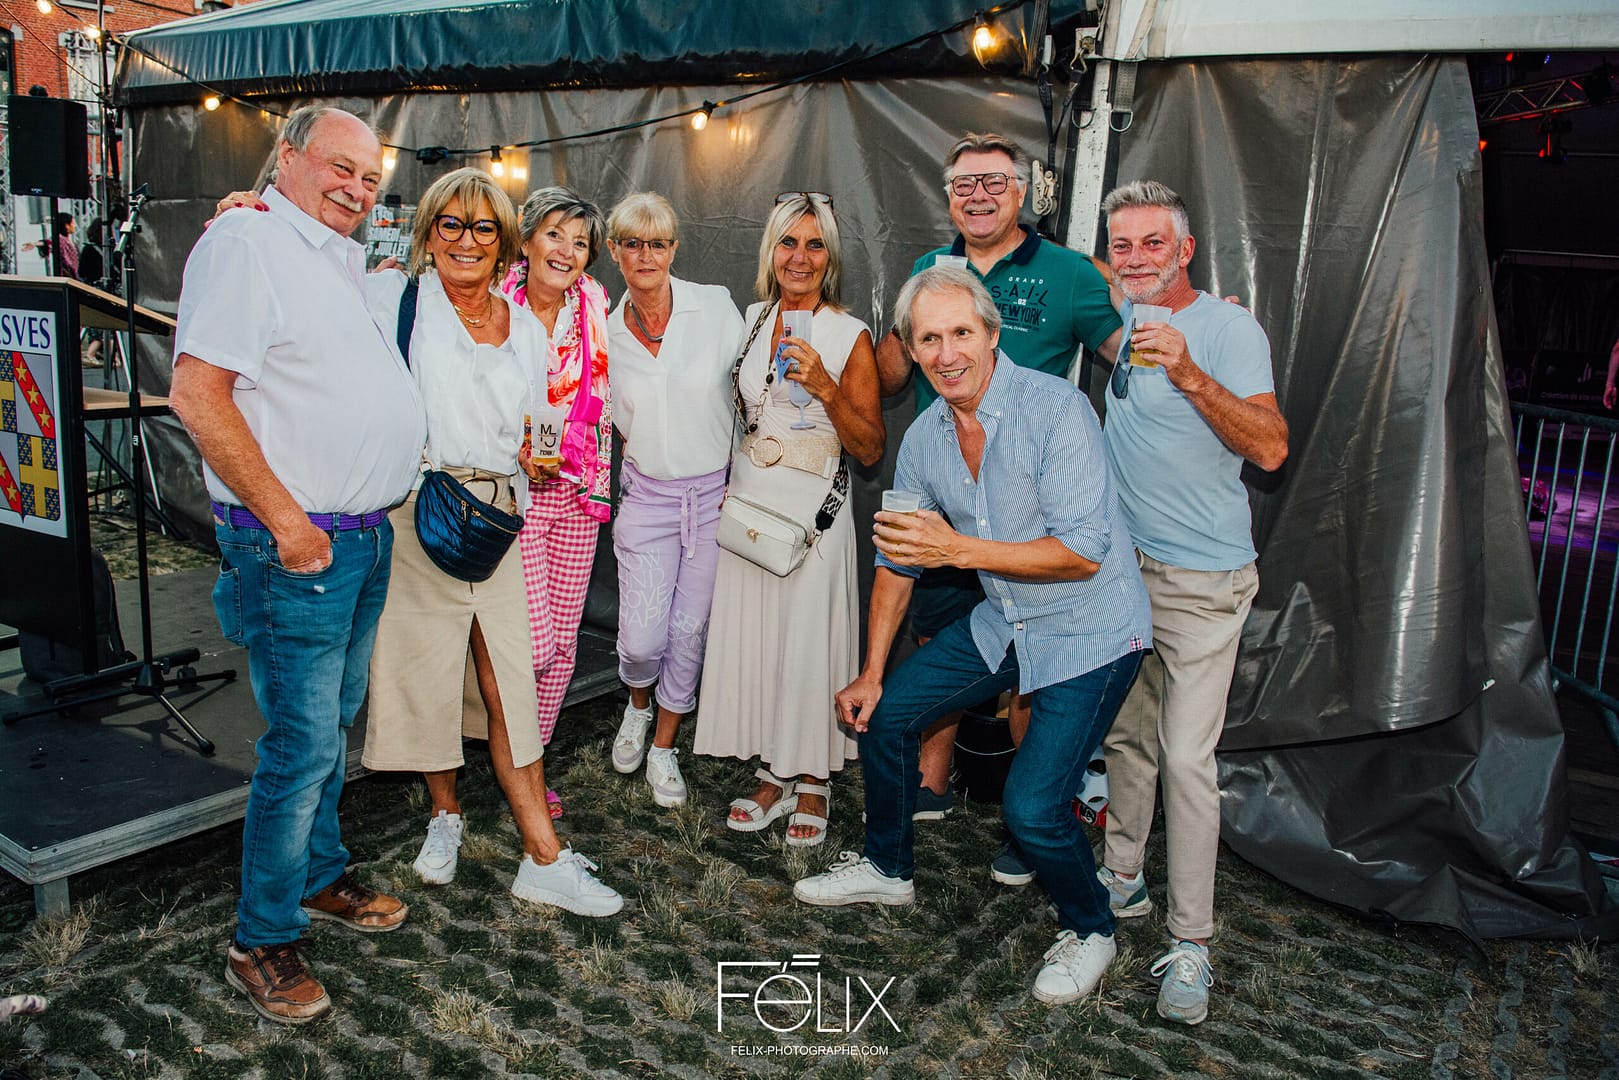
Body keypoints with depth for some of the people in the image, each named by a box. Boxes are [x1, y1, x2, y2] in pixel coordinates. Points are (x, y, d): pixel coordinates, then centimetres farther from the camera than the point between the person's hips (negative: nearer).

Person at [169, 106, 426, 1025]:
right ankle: (263, 940, 13)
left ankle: (320, 878, 35)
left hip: (367, 535, 9)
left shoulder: (347, 261, 16)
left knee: (334, 725, 19)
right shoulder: (248, 242, -11)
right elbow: (198, 392, -20)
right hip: (297, 540, -9)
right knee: (303, 743, -3)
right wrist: (284, 517, -20)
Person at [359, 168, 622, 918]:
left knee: (509, 677, 0)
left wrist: (539, 461, 5)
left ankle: (543, 857, 4)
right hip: (414, 507, -2)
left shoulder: (527, 330, 16)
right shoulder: (395, 299, 4)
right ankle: (445, 814, 29)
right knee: (427, 664, 4)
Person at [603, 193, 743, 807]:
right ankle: (638, 706, 32)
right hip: (647, 495, 1)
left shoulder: (715, 306, -6)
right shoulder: (608, 332, 3)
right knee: (641, 637, -4)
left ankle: (664, 746, 27)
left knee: (690, 630, 6)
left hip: (714, 491, -1)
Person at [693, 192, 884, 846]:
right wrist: (719, 491, 12)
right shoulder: (750, 320, 8)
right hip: (745, 501, 5)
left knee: (808, 640, 0)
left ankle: (813, 781, 19)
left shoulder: (850, 336, -6)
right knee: (750, 636, 7)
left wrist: (825, 386, -20)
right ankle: (774, 774, 23)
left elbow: (870, 450, -7)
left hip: (813, 509, -4)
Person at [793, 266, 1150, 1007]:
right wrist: (871, 673, 9)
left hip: (1088, 635, -7)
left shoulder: (1055, 408, -23)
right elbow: (898, 561, 8)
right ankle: (887, 868, 34)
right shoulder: (924, 438, -1)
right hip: (1000, 625, 7)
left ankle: (1089, 928, 18)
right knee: (883, 713, 9)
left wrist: (959, 549, -30)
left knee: (1032, 808, -15)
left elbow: (1082, 553, -27)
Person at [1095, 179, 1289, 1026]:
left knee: (1186, 758, -7)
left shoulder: (1228, 329, -10)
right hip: (1122, 566, 7)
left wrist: (1189, 374, -29)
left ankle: (1191, 946, 4)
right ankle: (1122, 879, 32)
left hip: (1201, 580, -6)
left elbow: (1270, 450, -21)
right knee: (1126, 735, 16)